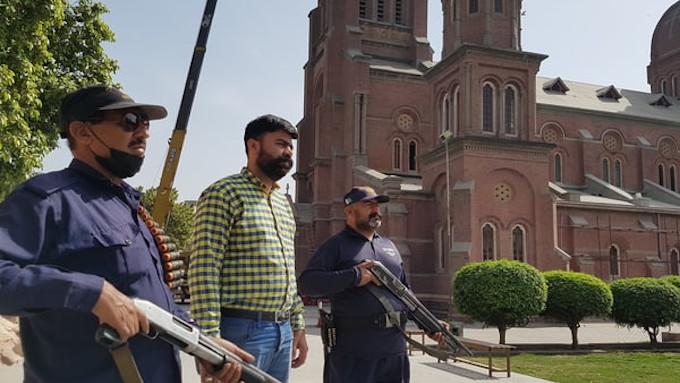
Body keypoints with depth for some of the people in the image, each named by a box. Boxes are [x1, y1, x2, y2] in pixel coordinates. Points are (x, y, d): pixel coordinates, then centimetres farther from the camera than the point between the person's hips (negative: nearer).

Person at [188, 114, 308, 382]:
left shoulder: (282, 202, 16)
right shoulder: (224, 194, -9)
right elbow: (203, 271, -16)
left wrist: (298, 326, 17)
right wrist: (210, 339, -21)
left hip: (282, 331, 8)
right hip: (242, 330, -8)